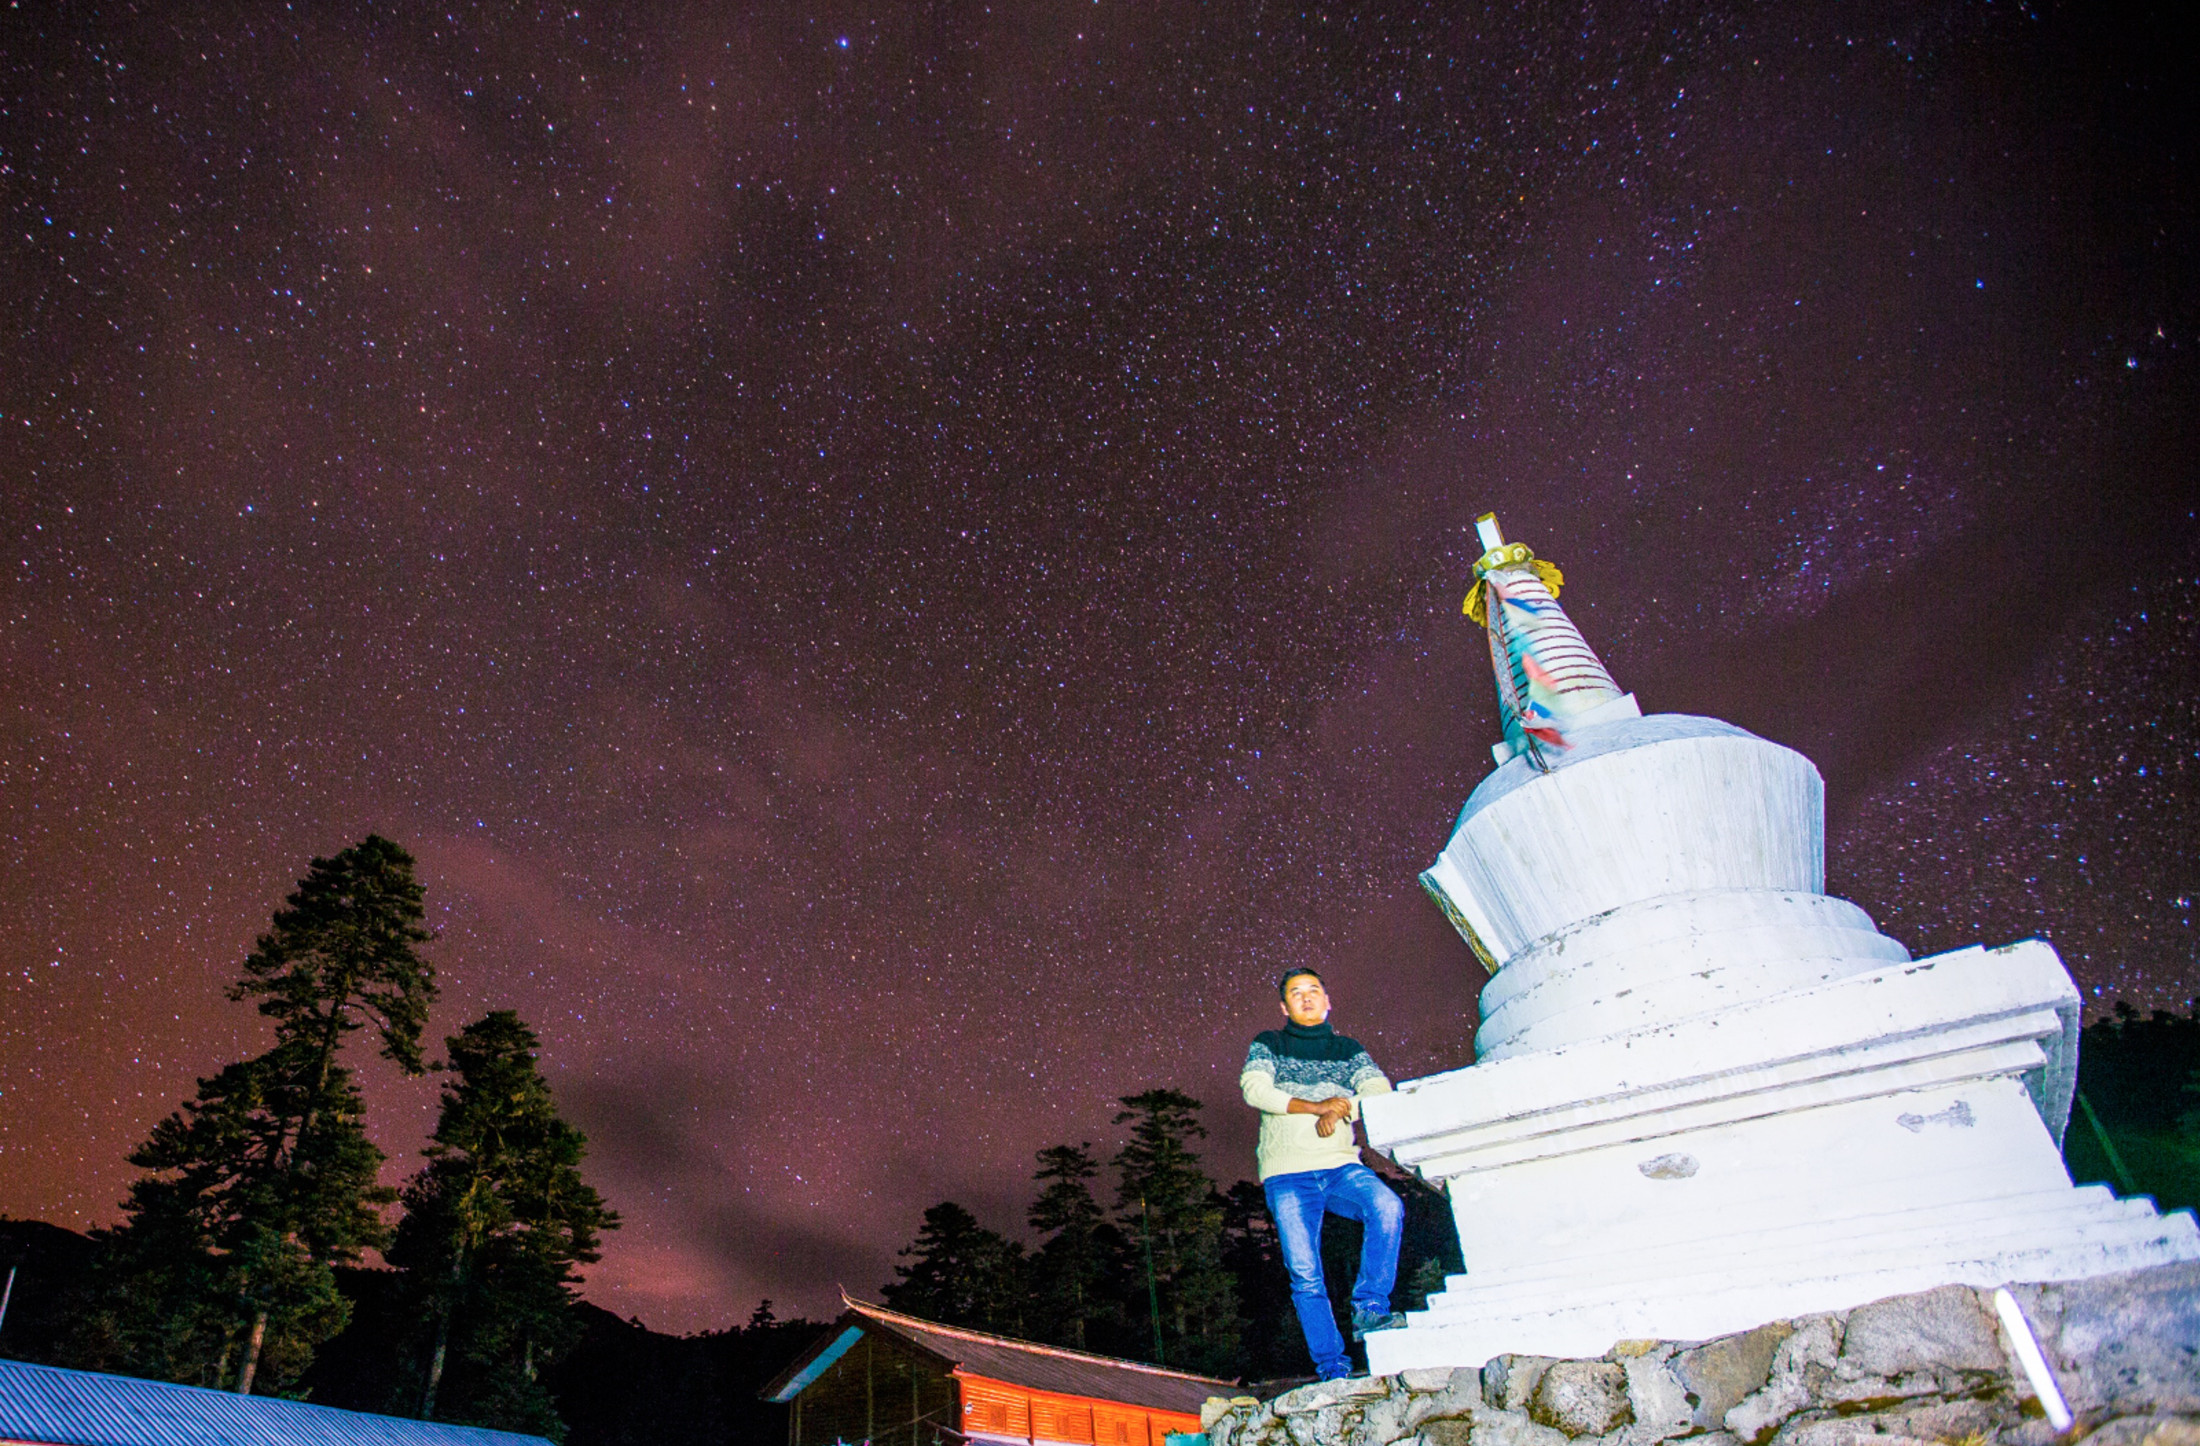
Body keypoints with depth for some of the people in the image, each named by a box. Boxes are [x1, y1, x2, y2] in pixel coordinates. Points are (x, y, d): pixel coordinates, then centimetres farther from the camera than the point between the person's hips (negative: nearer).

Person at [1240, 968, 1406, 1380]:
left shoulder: (1348, 1050, 17)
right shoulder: (1267, 1045, 12)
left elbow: (1380, 1091, 3)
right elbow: (1254, 1089, -6)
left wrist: (1341, 1107, -17)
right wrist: (1313, 1106, -17)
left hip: (1341, 1165, 2)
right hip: (1288, 1175, -1)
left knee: (1387, 1207, -27)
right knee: (1305, 1274, -9)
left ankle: (1369, 1308, -15)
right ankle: (1333, 1370, 1)